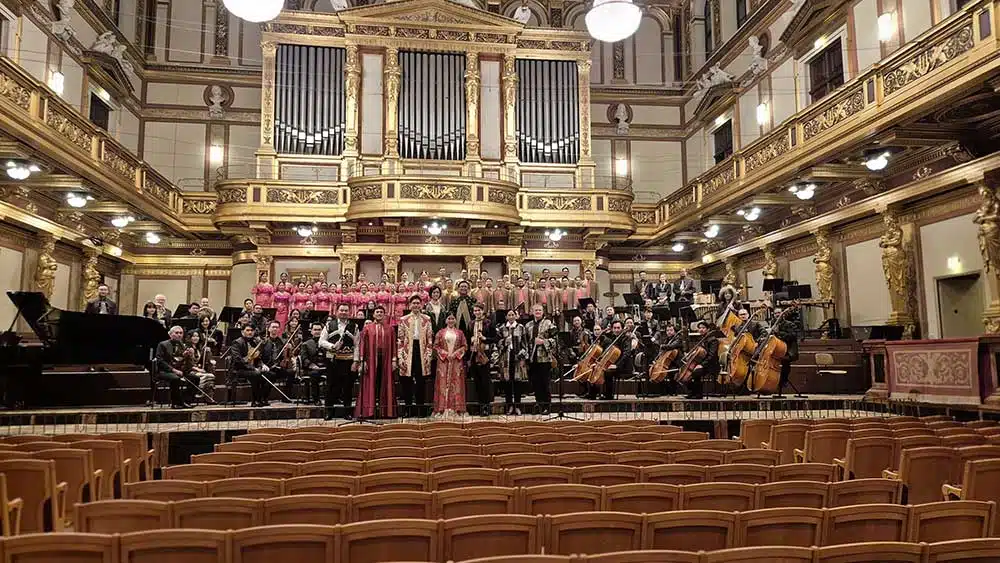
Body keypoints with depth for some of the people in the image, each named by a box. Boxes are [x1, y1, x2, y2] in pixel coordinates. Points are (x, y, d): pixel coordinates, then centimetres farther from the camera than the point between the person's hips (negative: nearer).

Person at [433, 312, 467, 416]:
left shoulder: (459, 333, 10)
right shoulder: (441, 332, 7)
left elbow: (464, 346, 6)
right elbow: (436, 346, 2)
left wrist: (455, 353, -8)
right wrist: (445, 354, -9)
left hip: (457, 361, 1)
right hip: (444, 361, -1)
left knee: (456, 383, -1)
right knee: (443, 383, -4)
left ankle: (456, 407, 1)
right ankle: (444, 408, -2)